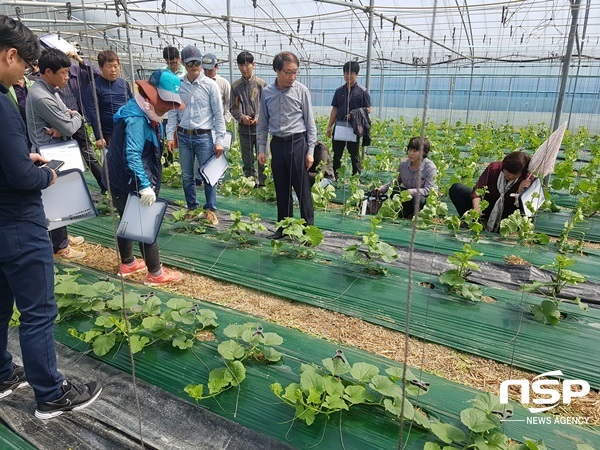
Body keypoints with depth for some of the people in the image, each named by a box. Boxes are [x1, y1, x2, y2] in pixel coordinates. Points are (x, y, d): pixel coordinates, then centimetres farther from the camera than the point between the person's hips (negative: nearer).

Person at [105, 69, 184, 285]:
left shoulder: (146, 113, 8)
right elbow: (132, 155, -32)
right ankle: (155, 273, 12)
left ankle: (127, 263, 38)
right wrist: (145, 186, -34)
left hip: (123, 180, 10)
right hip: (132, 183, -10)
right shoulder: (136, 119, -24)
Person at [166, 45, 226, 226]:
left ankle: (210, 209, 17)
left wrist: (219, 140, -8)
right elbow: (173, 112, 9)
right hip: (184, 136, 3)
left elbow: (218, 114, -4)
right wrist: (170, 135, 1)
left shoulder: (210, 85, -4)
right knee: (187, 176, 12)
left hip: (204, 136, -3)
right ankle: (192, 208, 28)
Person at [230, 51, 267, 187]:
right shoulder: (235, 86, 6)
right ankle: (251, 185, 20)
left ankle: (262, 183, 11)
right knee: (247, 161, 9)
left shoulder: (261, 84, 0)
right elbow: (232, 107, 6)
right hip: (244, 129, 2)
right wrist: (241, 117, -12)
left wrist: (259, 117, -14)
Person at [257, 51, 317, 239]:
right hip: (277, 144, 4)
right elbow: (263, 123, 11)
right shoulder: (267, 92, 5)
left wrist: (310, 151, -6)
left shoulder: (301, 91, -5)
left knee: (302, 189, 0)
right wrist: (261, 148, 7)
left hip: (297, 142, -3)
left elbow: (310, 123, -2)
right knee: (281, 189, 11)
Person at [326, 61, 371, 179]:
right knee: (336, 154, 8)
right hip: (339, 126, 4)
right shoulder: (339, 91, 8)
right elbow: (335, 109, 11)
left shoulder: (362, 91, -3)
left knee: (354, 154, 5)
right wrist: (329, 126, 5)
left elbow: (368, 109, -2)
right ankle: (335, 177, 18)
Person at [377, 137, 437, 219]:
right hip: (409, 193, 5)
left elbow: (428, 190, -26)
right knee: (392, 191, -23)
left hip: (425, 196, -4)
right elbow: (396, 181, 5)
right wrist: (383, 188, -10)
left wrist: (413, 191, -41)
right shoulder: (403, 163, -6)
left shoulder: (430, 168, -21)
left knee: (418, 199, -39)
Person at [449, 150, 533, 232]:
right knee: (456, 188, -19)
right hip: (484, 207, 2)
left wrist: (520, 191, -36)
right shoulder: (494, 168, -13)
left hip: (502, 215, -1)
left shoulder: (527, 179, -15)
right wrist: (476, 208, -35)